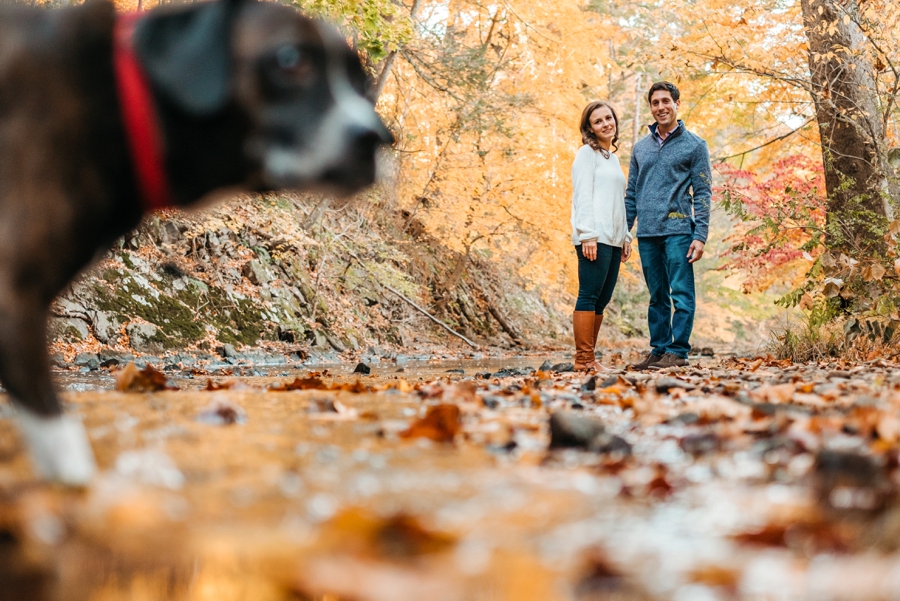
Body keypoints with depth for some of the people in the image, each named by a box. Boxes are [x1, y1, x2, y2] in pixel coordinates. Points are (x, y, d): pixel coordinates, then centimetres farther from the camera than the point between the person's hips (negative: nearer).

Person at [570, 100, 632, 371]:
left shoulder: (613, 158, 23)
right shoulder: (587, 154, -1)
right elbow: (582, 196, -10)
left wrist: (626, 236, 18)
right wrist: (588, 234, -18)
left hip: (613, 239, 8)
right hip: (594, 238, -8)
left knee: (602, 299, 5)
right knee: (590, 296, -11)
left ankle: (589, 358, 7)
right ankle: (583, 359, -12)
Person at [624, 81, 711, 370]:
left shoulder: (694, 145, 2)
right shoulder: (641, 147, 16)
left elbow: (702, 194, -2)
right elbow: (631, 193, 18)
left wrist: (700, 236, -11)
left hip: (677, 231, -5)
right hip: (647, 234, 5)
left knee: (681, 293, -6)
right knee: (657, 297, 9)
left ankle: (678, 351, -4)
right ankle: (658, 350, 13)